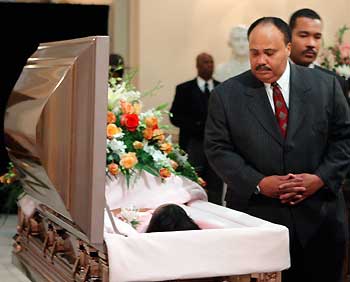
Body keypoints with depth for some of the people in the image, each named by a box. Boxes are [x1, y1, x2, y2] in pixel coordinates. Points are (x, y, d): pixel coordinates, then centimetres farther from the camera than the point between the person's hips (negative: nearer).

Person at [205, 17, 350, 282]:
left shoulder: (325, 85, 2)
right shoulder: (226, 95, -1)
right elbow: (218, 149, -3)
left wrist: (321, 178, -10)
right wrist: (258, 183, -14)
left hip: (320, 217, 1)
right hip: (257, 217, -1)